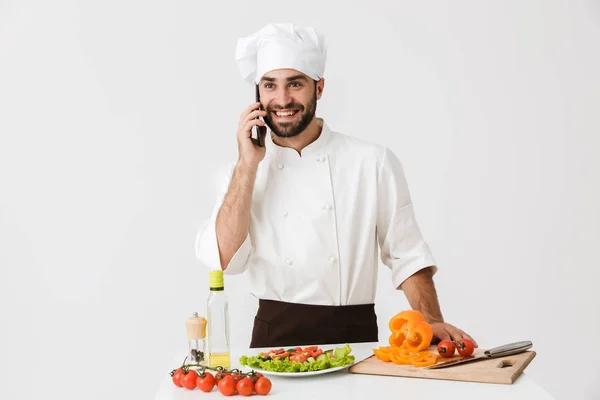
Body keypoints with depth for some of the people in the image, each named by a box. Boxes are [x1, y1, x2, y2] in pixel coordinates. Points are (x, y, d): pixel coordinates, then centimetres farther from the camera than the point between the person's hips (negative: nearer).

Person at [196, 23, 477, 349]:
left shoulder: (374, 162, 0)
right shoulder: (244, 171, 5)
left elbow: (407, 255, 4)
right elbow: (224, 258, -7)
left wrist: (431, 321, -9)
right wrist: (248, 165, -9)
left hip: (355, 336, 0)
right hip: (275, 337, 1)